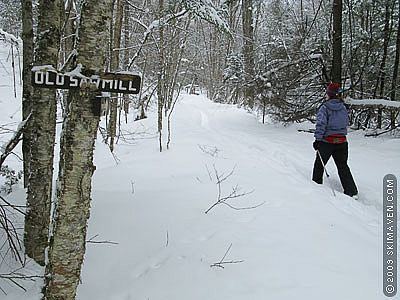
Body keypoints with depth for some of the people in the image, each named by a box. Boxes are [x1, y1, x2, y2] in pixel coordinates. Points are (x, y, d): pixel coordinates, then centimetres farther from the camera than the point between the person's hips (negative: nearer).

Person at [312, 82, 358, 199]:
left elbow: (321, 124, -16)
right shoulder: (343, 107, 4)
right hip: (342, 141, 5)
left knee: (319, 164, 13)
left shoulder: (325, 107, -12)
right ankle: (352, 192, 7)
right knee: (343, 166, 11)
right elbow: (346, 123, 13)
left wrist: (317, 139, -12)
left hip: (327, 141, -5)